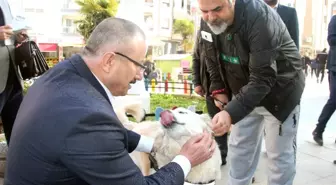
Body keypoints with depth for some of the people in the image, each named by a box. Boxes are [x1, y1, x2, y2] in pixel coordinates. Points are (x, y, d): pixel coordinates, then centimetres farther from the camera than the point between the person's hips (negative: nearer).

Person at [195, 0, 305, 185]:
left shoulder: (260, 17, -31)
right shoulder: (208, 22, -11)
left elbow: (262, 78, -36)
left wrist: (231, 113, -45)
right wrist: (218, 91, -6)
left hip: (279, 93, -6)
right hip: (244, 93, 6)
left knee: (279, 154, 7)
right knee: (238, 149, 16)